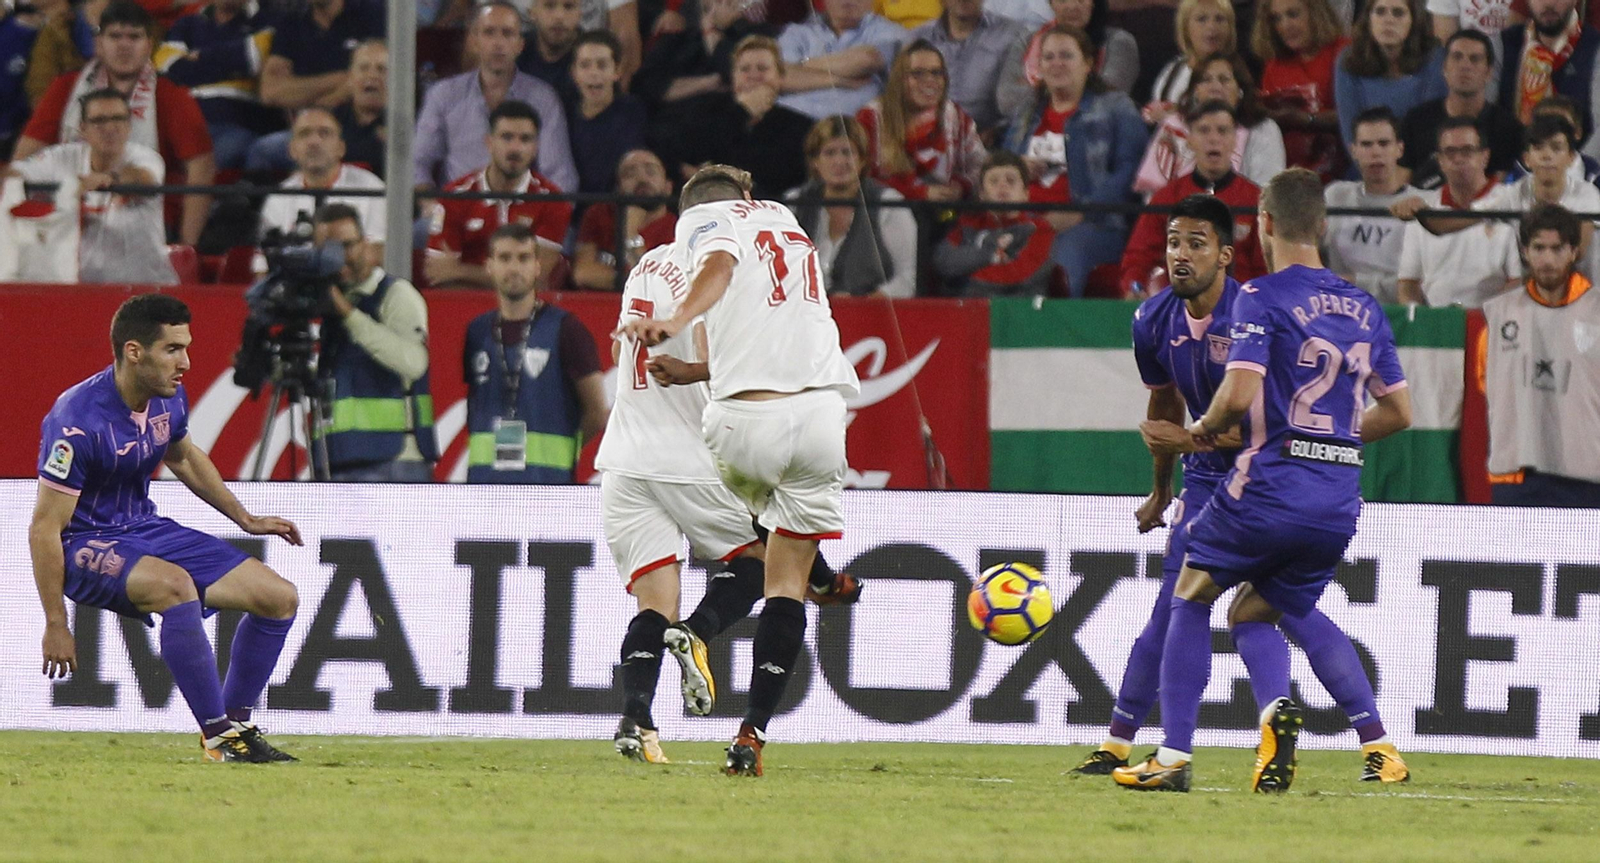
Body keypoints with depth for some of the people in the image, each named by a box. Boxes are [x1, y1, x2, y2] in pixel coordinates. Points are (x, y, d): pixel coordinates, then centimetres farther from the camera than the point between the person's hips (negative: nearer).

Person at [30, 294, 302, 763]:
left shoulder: (168, 398, -2)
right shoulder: (77, 421, -26)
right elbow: (44, 528, -22)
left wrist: (245, 520, 27)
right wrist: (56, 626, -22)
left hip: (145, 529, 8)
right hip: (85, 544, -8)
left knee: (279, 597, -1)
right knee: (174, 584, -38)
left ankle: (236, 722, 13)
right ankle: (218, 735, -28)